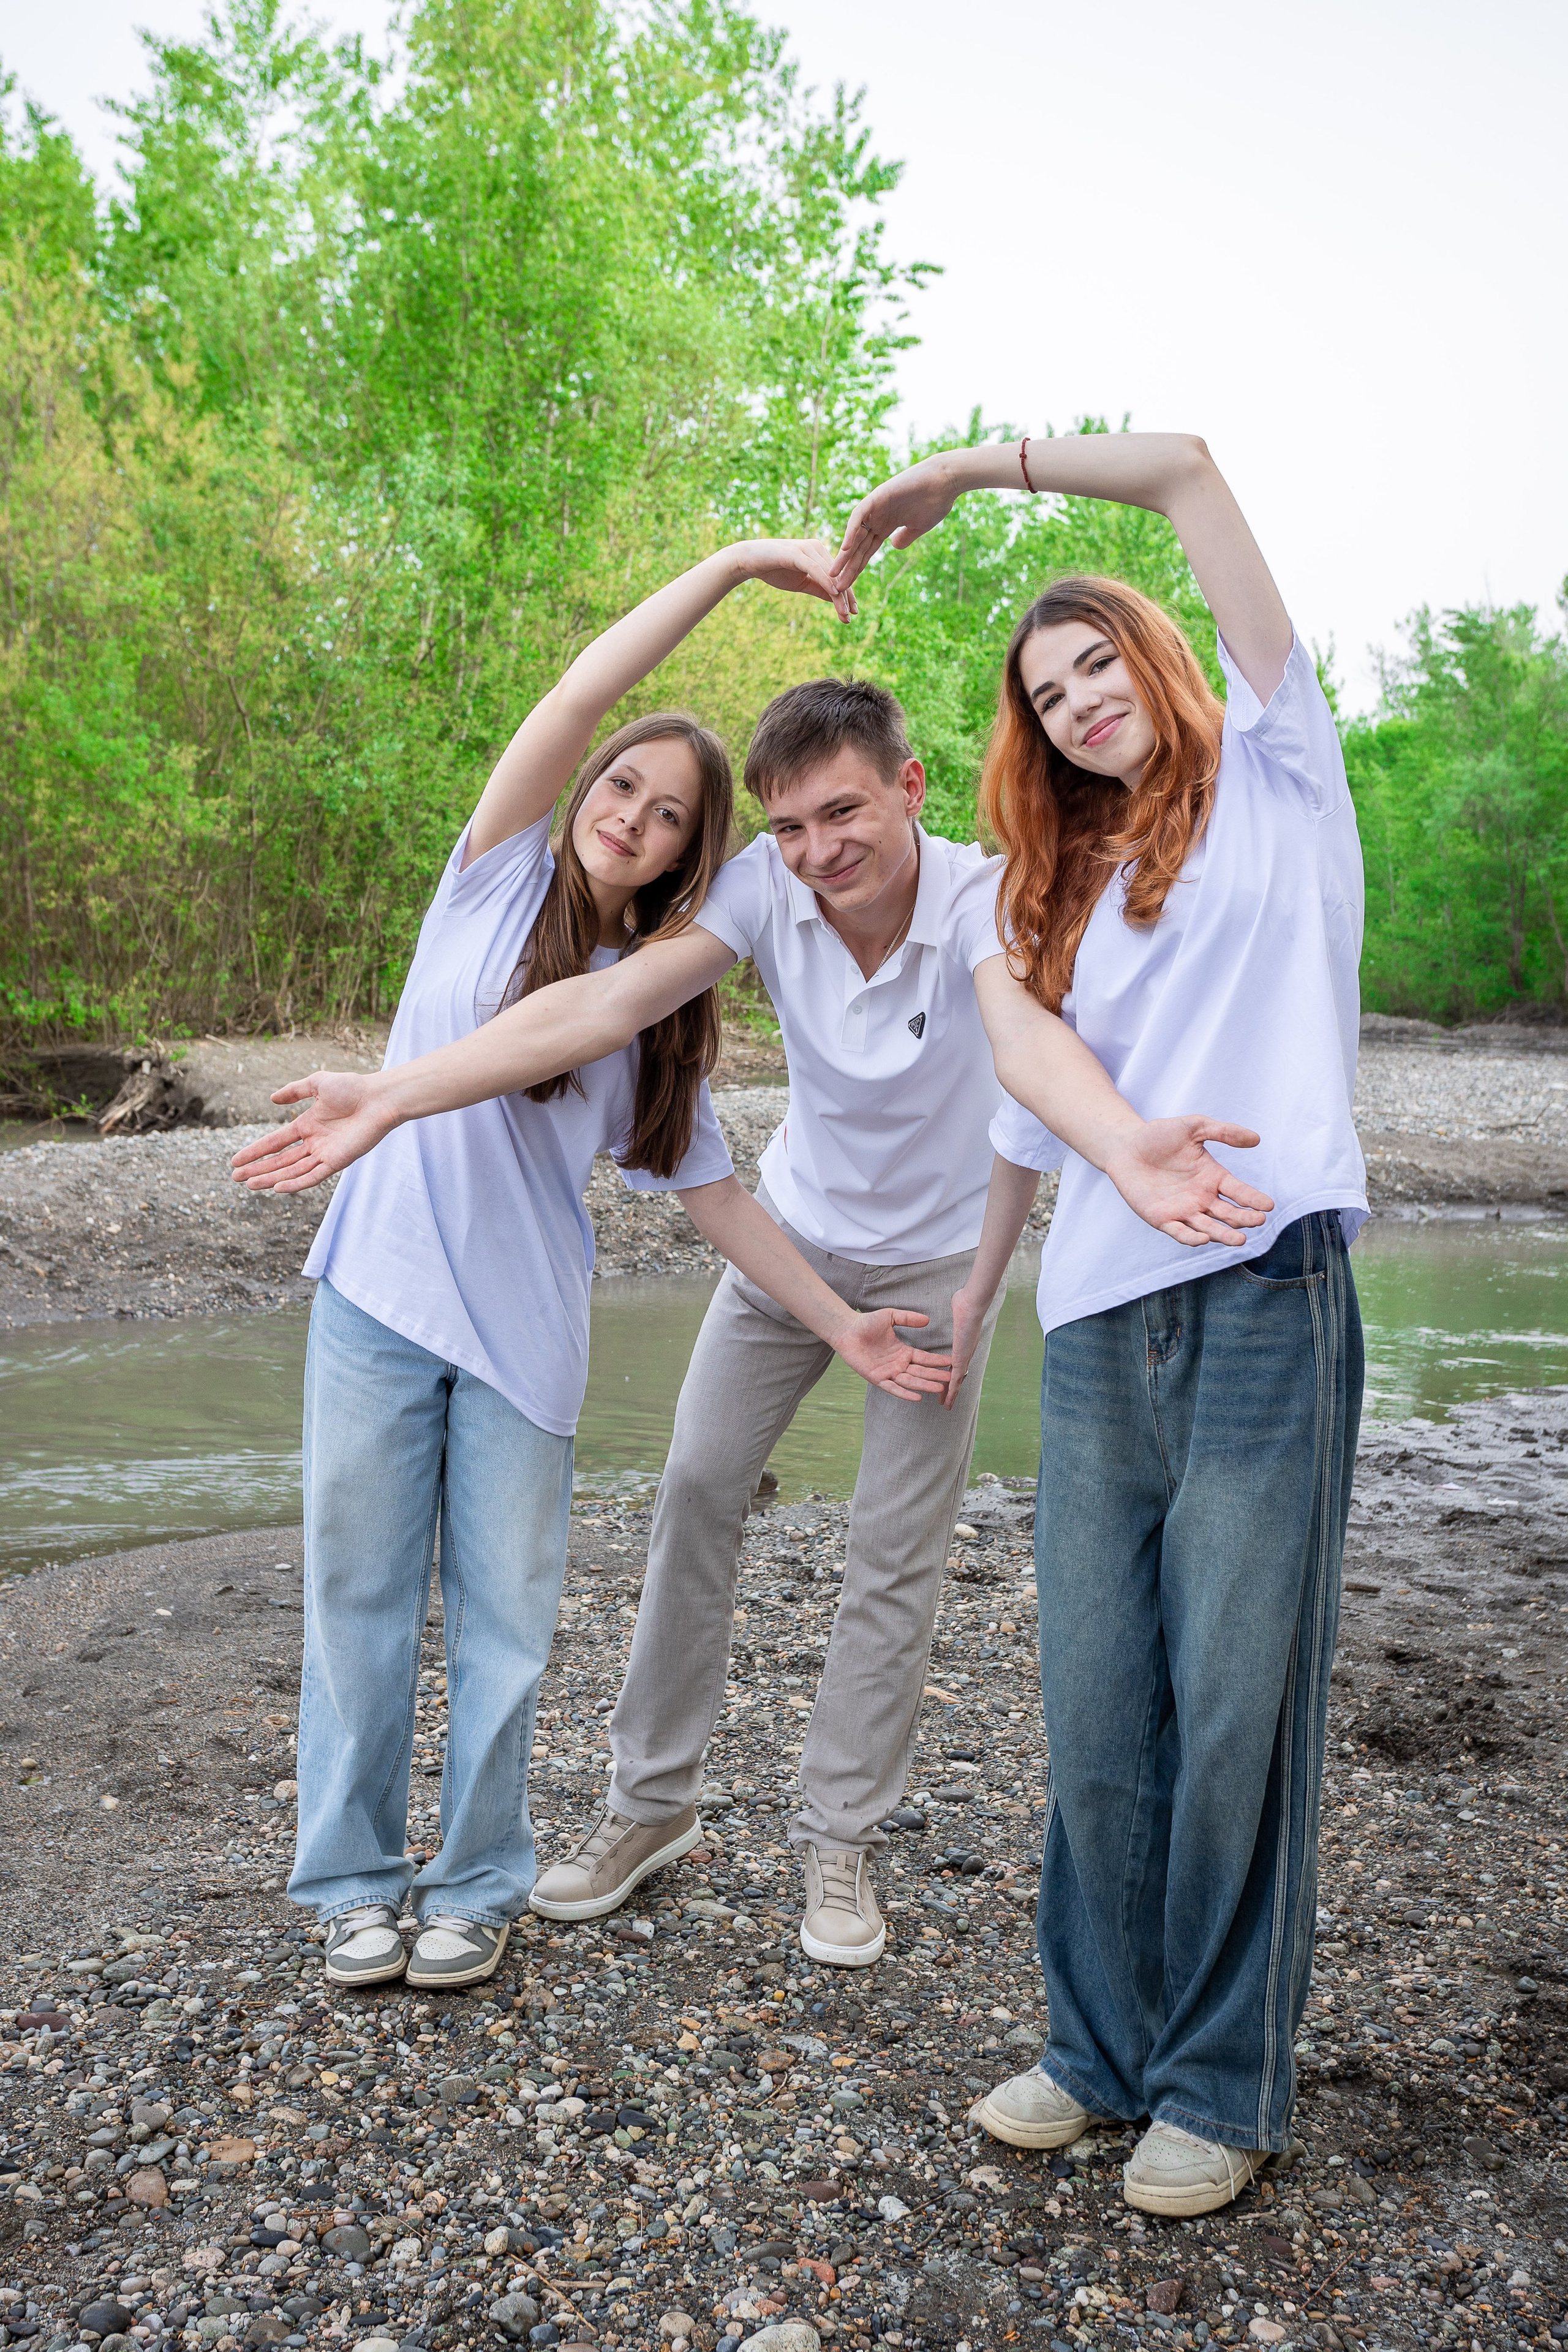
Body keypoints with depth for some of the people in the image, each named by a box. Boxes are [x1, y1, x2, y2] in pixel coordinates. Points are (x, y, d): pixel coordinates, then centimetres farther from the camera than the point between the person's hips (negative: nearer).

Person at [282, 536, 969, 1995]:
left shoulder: (660, 1009, 8)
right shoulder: (502, 876, 3)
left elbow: (708, 1191, 8)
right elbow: (578, 700, -9)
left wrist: (839, 1322, 3)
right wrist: (734, 564, -12)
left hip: (524, 1330, 1)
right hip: (378, 1292, -1)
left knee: (501, 1622, 6)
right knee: (359, 1593, 7)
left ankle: (476, 1884, 25)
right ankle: (351, 1880, 23)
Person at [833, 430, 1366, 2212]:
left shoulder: (1273, 787, 9)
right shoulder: (1060, 903, 24)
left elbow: (1183, 468, 4)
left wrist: (972, 467, 10)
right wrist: (966, 1300, 24)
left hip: (1265, 1309, -5)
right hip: (1097, 1336, 5)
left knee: (1238, 1714, 0)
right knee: (1095, 1725, 6)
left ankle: (1226, 2086, 17)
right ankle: (1103, 2047, 24)